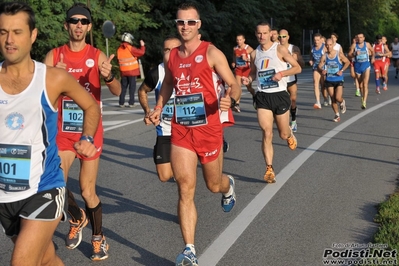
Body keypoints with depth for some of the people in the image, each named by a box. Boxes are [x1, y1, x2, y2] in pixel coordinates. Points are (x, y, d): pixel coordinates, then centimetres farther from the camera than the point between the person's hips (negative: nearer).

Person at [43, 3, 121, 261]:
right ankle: (78, 219, 26)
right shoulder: (54, 56, 0)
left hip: (90, 131, -2)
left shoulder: (98, 56, -6)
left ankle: (99, 238, 26)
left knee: (88, 192, 2)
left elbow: (117, 91, -15)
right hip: (63, 131, 2)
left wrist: (109, 76, -38)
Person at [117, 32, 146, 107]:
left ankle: (121, 103, 9)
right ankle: (131, 103, -1)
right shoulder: (131, 49, -13)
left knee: (123, 87, 11)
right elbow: (141, 52, -15)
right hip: (132, 71, -4)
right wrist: (142, 45, 0)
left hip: (123, 72, 4)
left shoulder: (119, 50, 2)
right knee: (132, 87, 2)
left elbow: (119, 60, 11)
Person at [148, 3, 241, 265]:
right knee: (185, 189, -6)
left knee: (214, 184, 16)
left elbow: (233, 85, -12)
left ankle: (228, 185, 56)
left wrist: (230, 99, -35)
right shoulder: (171, 56, 6)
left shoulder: (211, 53, -9)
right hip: (181, 130, 3)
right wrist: (158, 109, 10)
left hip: (209, 129, -3)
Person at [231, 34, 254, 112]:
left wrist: (247, 59, -27)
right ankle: (237, 104, -19)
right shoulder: (235, 49, 4)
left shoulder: (248, 49, -12)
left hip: (247, 69, -3)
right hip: (238, 69, 3)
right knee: (237, 86, -12)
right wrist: (233, 63, 7)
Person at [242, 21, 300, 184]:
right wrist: (248, 79, -1)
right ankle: (269, 169, -3)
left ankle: (290, 136, 47)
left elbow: (297, 68, -3)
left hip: (279, 96, -2)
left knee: (283, 134, 9)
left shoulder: (280, 49, -5)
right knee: (267, 134, -9)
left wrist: (282, 73, -19)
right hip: (262, 97, 2)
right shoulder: (254, 53, 7)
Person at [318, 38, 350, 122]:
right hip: (329, 80, 2)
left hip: (339, 80, -2)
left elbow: (347, 62, 2)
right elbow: (319, 66, 0)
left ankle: (342, 102, 23)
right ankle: (336, 114, 23)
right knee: (333, 99, 5)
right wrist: (322, 70, -23)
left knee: (338, 98, -14)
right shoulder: (324, 56, -5)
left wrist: (342, 70, -12)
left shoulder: (339, 54, -9)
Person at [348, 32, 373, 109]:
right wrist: (355, 54, -19)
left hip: (366, 65, -1)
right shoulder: (354, 45, -2)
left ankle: (364, 102, -21)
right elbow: (349, 55, -5)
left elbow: (372, 52, 19)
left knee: (365, 84, -14)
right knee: (360, 85, 12)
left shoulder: (367, 44, 1)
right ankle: (363, 97, 36)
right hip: (357, 66, 2)